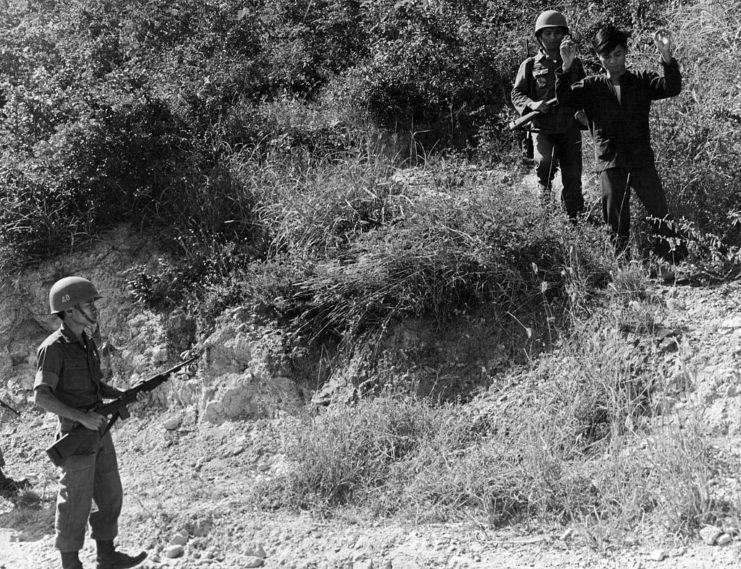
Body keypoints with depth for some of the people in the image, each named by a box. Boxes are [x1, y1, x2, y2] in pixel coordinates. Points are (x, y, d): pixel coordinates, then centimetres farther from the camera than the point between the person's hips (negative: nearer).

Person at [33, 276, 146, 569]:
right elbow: (41, 396, -20)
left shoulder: (87, 343, 10)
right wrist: (81, 417, -26)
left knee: (110, 496, 14)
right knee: (76, 504, 2)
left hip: (99, 432, 8)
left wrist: (121, 395, 4)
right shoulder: (53, 348, -16)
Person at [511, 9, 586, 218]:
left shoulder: (575, 64, 13)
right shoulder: (530, 65, 7)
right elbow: (516, 94, 5)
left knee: (573, 179, 0)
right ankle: (544, 190, 4)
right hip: (542, 128, -2)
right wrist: (532, 104, -15)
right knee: (544, 162, -28)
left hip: (570, 129, 2)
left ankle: (574, 219, 11)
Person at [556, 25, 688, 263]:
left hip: (642, 160, 0)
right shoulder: (592, 86, 7)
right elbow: (564, 98, -7)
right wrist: (566, 67, -23)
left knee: (661, 215, -2)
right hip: (610, 163, 0)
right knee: (616, 224, 5)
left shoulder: (642, 81, 7)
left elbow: (672, 88, -8)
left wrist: (667, 58, -24)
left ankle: (679, 262, 4)